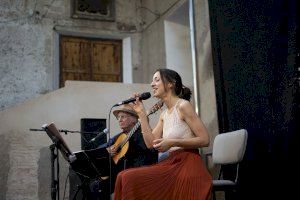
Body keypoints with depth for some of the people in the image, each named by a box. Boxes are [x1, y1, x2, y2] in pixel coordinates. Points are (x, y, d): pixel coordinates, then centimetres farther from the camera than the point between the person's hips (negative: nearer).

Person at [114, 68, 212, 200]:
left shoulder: (183, 105, -7)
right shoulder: (164, 114, 16)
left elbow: (205, 139, -13)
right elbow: (151, 143, 7)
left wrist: (173, 142, -20)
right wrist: (141, 114, 8)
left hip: (188, 165, -7)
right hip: (172, 164, 7)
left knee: (131, 179, -19)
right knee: (125, 177, -10)